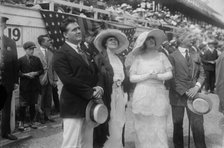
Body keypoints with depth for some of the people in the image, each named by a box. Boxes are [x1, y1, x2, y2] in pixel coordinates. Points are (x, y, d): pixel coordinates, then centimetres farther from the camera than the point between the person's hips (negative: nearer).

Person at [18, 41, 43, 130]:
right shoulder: (20, 60, 0)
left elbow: (41, 70, 10)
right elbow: (17, 72, -2)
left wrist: (36, 73, -8)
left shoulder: (37, 59, 9)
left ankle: (32, 122, 21)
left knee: (33, 105, 10)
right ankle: (22, 122, 11)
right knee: (23, 105, -2)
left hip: (35, 86, 3)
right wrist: (25, 75, -16)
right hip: (24, 86, -3)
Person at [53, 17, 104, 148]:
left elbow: (97, 72, 16)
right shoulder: (61, 55, -8)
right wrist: (90, 93, -14)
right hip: (74, 107, -7)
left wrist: (99, 87, -4)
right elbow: (69, 80, -18)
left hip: (90, 105, 7)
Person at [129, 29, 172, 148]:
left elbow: (169, 74, 4)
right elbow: (132, 78, 1)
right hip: (142, 97, 0)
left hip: (158, 95, 1)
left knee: (159, 128, 0)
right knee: (142, 128, 2)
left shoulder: (161, 56, 9)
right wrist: (147, 76, -11)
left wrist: (157, 76, -13)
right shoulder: (139, 58, 5)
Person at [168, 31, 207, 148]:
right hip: (178, 95, -3)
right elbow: (172, 78, -7)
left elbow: (202, 73, 12)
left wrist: (197, 87, -7)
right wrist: (185, 92, -13)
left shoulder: (195, 55, 14)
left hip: (193, 94, 3)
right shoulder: (172, 57, -1)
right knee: (178, 125, 6)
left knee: (198, 124, -2)